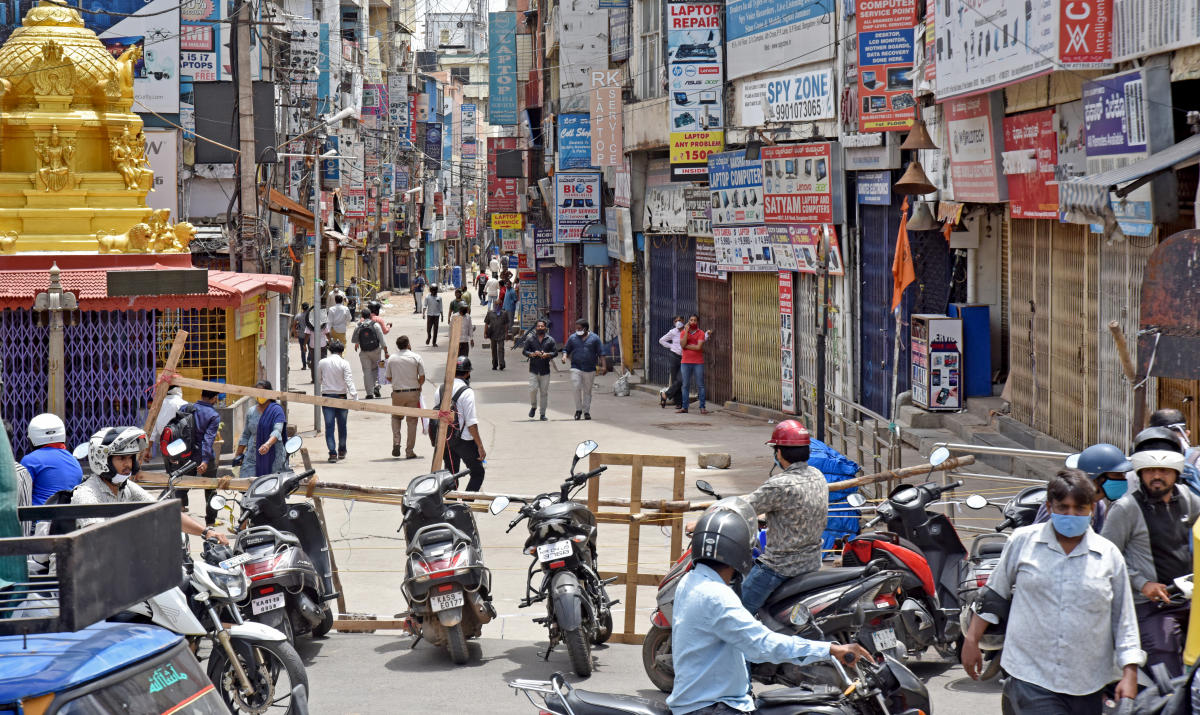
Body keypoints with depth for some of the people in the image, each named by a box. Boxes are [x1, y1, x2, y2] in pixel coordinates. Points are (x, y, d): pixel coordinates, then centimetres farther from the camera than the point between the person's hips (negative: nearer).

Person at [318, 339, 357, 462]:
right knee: (342, 425, 15)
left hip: (326, 396, 1)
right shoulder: (344, 363, -7)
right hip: (341, 397, -1)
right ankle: (342, 451, 26)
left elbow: (319, 378, 13)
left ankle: (332, 453, -6)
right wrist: (354, 396, -18)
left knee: (329, 426, 2)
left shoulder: (322, 363, 1)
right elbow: (349, 381, -15)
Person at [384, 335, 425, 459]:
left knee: (396, 417, 21)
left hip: (397, 393, 1)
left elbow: (389, 378, 7)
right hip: (413, 393, -1)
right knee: (412, 421, 6)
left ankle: (396, 443, 1)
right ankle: (410, 451, 7)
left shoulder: (391, 359, 1)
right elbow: (422, 377, -4)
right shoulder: (416, 357, -4)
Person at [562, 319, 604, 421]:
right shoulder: (573, 338, 9)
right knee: (576, 388, -14)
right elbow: (566, 349, 16)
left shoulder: (594, 338, 5)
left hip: (589, 369, 0)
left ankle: (586, 411, 12)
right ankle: (578, 409, -2)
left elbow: (601, 353, 6)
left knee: (587, 391, 4)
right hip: (576, 367, 0)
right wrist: (564, 356, -6)